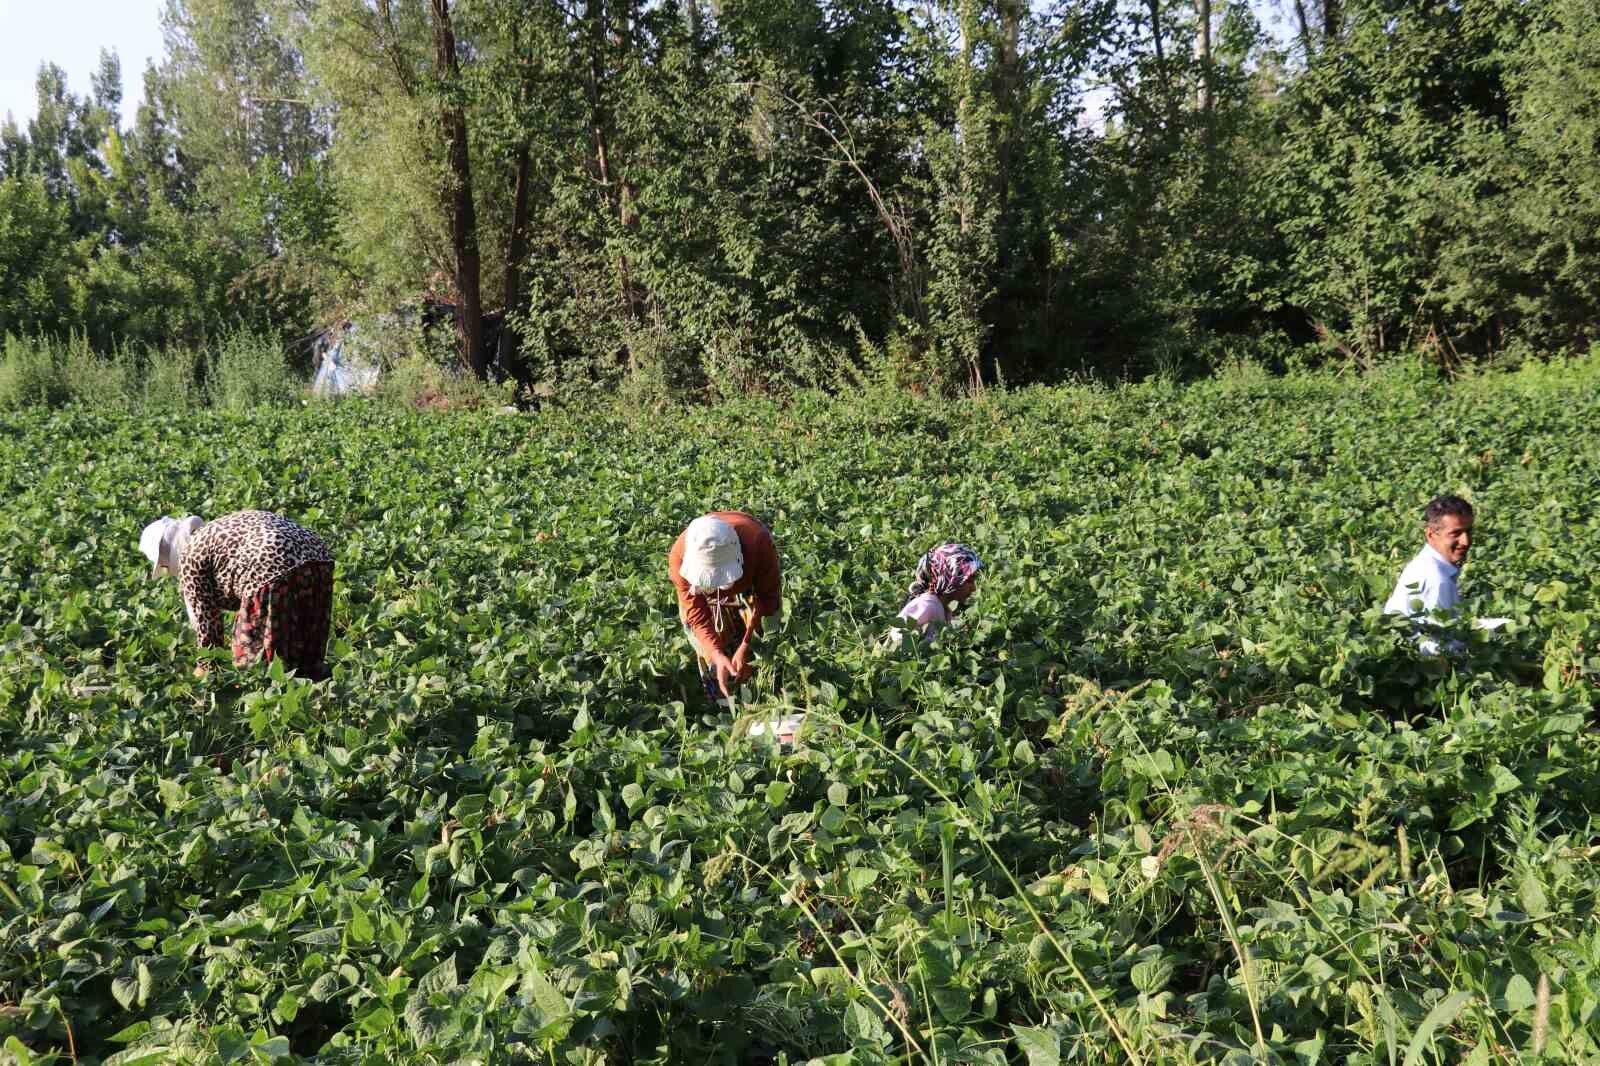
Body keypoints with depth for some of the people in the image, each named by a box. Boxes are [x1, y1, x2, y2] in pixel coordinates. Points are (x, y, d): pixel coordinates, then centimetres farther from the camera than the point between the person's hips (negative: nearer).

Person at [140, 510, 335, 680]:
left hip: (273, 569, -9)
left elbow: (204, 617, 13)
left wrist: (207, 668, 25)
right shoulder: (216, 532, 36)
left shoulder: (191, 555, 12)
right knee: (308, 659, 17)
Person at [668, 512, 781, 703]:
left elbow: (767, 598, -29)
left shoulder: (758, 541, -44)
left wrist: (746, 646, -37)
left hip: (750, 584, 0)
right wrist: (717, 655, -41)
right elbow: (696, 613, -28)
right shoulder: (679, 557, -40)